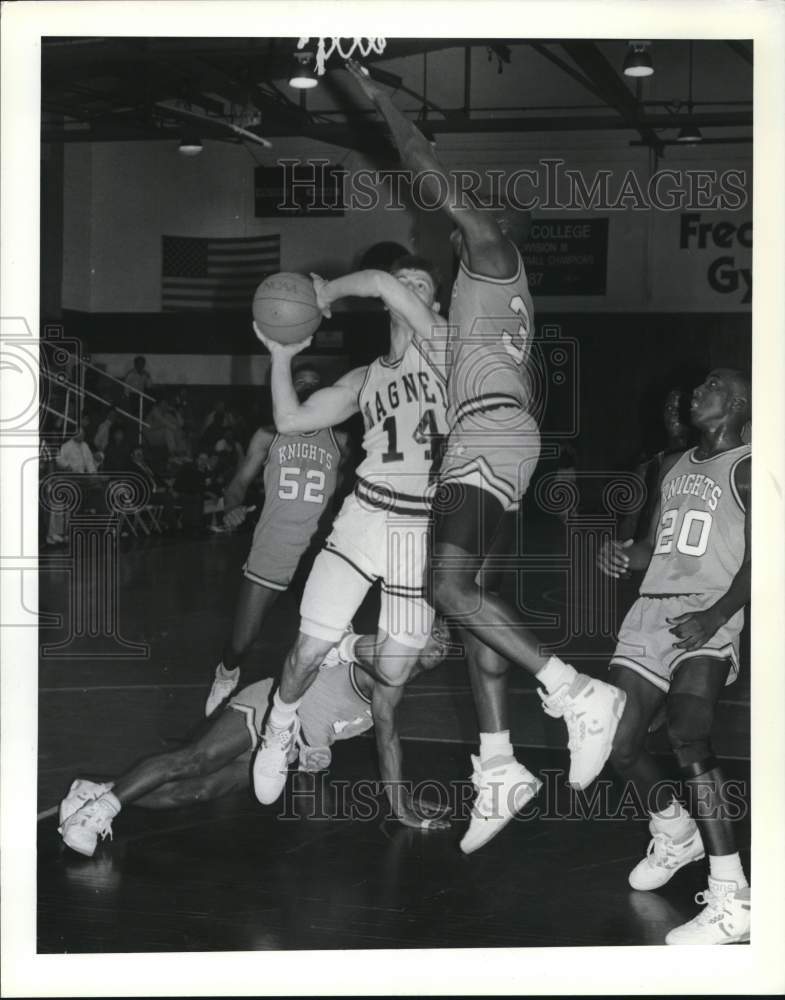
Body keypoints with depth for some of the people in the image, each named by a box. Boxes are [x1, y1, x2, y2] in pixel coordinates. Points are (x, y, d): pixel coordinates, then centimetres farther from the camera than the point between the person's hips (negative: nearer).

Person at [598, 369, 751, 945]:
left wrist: (716, 615, -25)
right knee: (619, 744, 6)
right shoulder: (673, 468, 21)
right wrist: (626, 556, 3)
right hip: (653, 609, 8)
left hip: (709, 616, -8)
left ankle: (731, 902, -28)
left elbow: (757, 560, -11)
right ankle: (676, 836, 35)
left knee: (689, 738, -28)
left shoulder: (745, 469, -2)